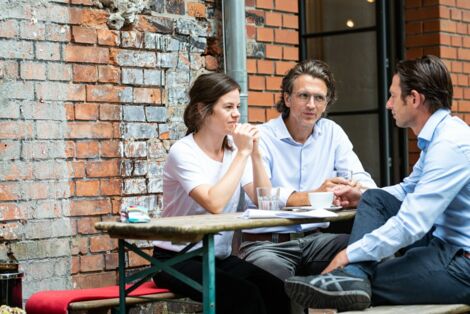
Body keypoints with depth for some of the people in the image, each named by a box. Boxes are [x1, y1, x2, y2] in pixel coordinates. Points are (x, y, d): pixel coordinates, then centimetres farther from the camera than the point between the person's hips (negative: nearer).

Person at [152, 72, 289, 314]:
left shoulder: (234, 147, 4)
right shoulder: (184, 152, -13)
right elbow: (214, 204, -30)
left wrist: (255, 154, -13)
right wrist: (242, 154, -22)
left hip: (220, 258, 5)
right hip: (177, 260, -5)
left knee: (276, 291, -21)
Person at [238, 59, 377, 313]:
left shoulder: (333, 134, 10)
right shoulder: (262, 138, -5)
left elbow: (365, 182, 2)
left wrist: (358, 191, -24)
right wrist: (314, 195, -35)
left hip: (314, 240, 4)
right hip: (266, 243, -4)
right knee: (271, 268, -37)